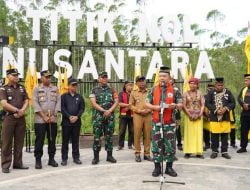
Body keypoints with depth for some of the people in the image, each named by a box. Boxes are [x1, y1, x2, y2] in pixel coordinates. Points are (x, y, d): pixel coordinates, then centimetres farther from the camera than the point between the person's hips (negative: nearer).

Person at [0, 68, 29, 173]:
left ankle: (18, 163, 17)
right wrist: (17, 110, -13)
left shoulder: (22, 88, 13)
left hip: (21, 117, 5)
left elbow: (26, 101, 9)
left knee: (19, 141, 8)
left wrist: (22, 111, -9)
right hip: (9, 117, -4)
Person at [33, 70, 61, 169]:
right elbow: (35, 104, -4)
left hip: (53, 119, 3)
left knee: (52, 140, 7)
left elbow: (58, 102, 6)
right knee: (39, 140, -1)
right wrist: (44, 117, -11)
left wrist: (53, 116, -5)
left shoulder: (55, 89, 11)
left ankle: (51, 159, 17)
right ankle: (38, 160, 8)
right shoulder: (37, 89, 4)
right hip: (40, 119, -3)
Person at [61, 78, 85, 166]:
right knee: (65, 141, 3)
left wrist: (77, 117, -10)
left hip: (77, 122, 2)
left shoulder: (79, 97, 11)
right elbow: (62, 108, -4)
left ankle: (76, 157, 16)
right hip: (66, 122, -2)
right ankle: (64, 158, 10)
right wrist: (69, 117, -13)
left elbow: (82, 108, 4)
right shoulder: (64, 96, 4)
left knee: (75, 141, 8)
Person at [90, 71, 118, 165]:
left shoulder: (112, 90, 11)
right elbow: (93, 103, -5)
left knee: (109, 136, 6)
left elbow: (116, 102, 4)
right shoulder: (94, 90, 5)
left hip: (110, 116, 2)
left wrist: (109, 111, -11)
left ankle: (109, 155, 15)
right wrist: (104, 111, -14)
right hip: (98, 116, -2)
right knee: (97, 136, -1)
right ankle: (96, 156, 7)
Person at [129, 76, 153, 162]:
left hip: (148, 116, 1)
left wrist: (149, 110, -8)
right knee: (137, 135, -1)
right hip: (137, 116, -1)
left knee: (147, 135, 3)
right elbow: (131, 105, 4)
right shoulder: (133, 92, 6)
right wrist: (140, 110, -9)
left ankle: (147, 153, 13)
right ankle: (137, 154, 8)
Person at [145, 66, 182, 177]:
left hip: (170, 122, 0)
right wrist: (155, 107, -13)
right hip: (156, 122, 1)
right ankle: (157, 167, 14)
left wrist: (175, 105, -20)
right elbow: (147, 103, 6)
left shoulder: (174, 90, 2)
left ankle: (169, 167, 16)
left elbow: (180, 105, 3)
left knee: (170, 145, 3)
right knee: (156, 145, 3)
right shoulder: (153, 90, 5)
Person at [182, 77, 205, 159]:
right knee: (189, 133, -1)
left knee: (198, 133, 2)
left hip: (198, 116, 1)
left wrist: (199, 114, -11)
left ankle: (199, 152, 6)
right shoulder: (186, 94, 4)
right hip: (189, 116, -1)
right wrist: (190, 115, -11)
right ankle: (188, 152, 2)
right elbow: (184, 106, -2)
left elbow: (203, 105, 3)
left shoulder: (200, 93, 7)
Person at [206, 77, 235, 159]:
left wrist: (226, 108, -11)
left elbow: (233, 103, 6)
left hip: (225, 117, 1)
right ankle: (214, 151, 15)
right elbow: (207, 103, -3)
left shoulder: (228, 92, 6)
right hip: (214, 117, -1)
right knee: (214, 135, 3)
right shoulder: (211, 92, 2)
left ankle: (224, 151, 16)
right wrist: (216, 110, -14)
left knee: (225, 135, 5)